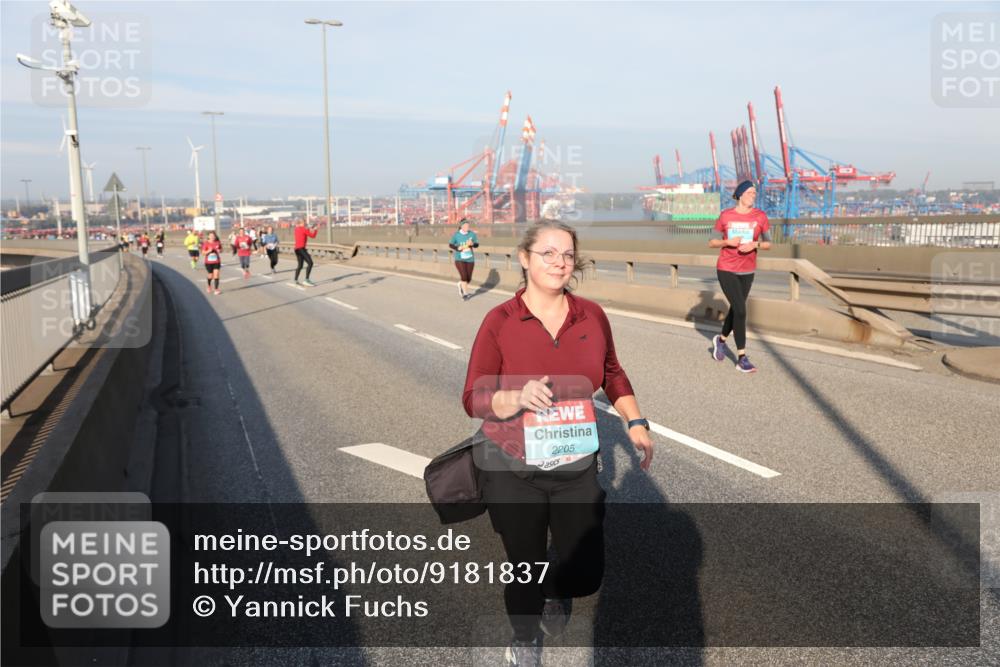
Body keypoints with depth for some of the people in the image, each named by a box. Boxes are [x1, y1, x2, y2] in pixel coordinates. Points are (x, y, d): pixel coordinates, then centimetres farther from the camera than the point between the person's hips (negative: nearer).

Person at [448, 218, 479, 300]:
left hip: (470, 259, 3)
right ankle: (465, 294, 4)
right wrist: (458, 248, -19)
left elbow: (477, 245, 1)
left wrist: (472, 244, -21)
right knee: (464, 276, -16)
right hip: (459, 259, -3)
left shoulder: (472, 234, -6)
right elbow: (450, 245, -1)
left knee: (468, 279, 6)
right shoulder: (456, 235, -9)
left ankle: (461, 285, 42)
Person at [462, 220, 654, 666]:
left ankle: (557, 593, 48)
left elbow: (612, 375, 13)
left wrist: (636, 422, 3)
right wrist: (518, 399, -30)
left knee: (586, 576, 7)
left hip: (577, 468, 3)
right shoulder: (499, 321, -13)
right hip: (513, 471, -2)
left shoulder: (592, 315, -3)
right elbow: (473, 399, -12)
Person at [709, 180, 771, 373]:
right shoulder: (725, 216, -7)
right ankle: (742, 359, -5)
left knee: (735, 310, 17)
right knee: (741, 311, -14)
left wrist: (754, 244, -20)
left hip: (747, 271, 4)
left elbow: (768, 244, 1)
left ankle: (721, 340, 47)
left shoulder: (760, 216, -4)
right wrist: (727, 242, -19)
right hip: (726, 270, -4)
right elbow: (711, 243, 0)